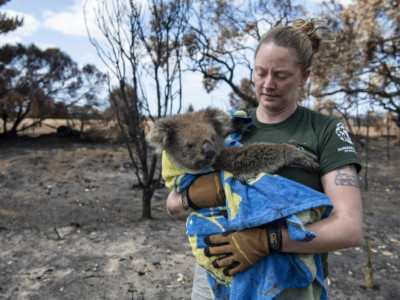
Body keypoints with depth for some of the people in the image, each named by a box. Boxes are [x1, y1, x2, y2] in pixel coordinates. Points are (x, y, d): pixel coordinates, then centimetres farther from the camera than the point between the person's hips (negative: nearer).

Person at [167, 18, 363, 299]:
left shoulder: (326, 131, -7)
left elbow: (350, 227, -16)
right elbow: (174, 204, -2)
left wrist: (266, 240, -29)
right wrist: (199, 194, -24)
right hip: (215, 274, 3)